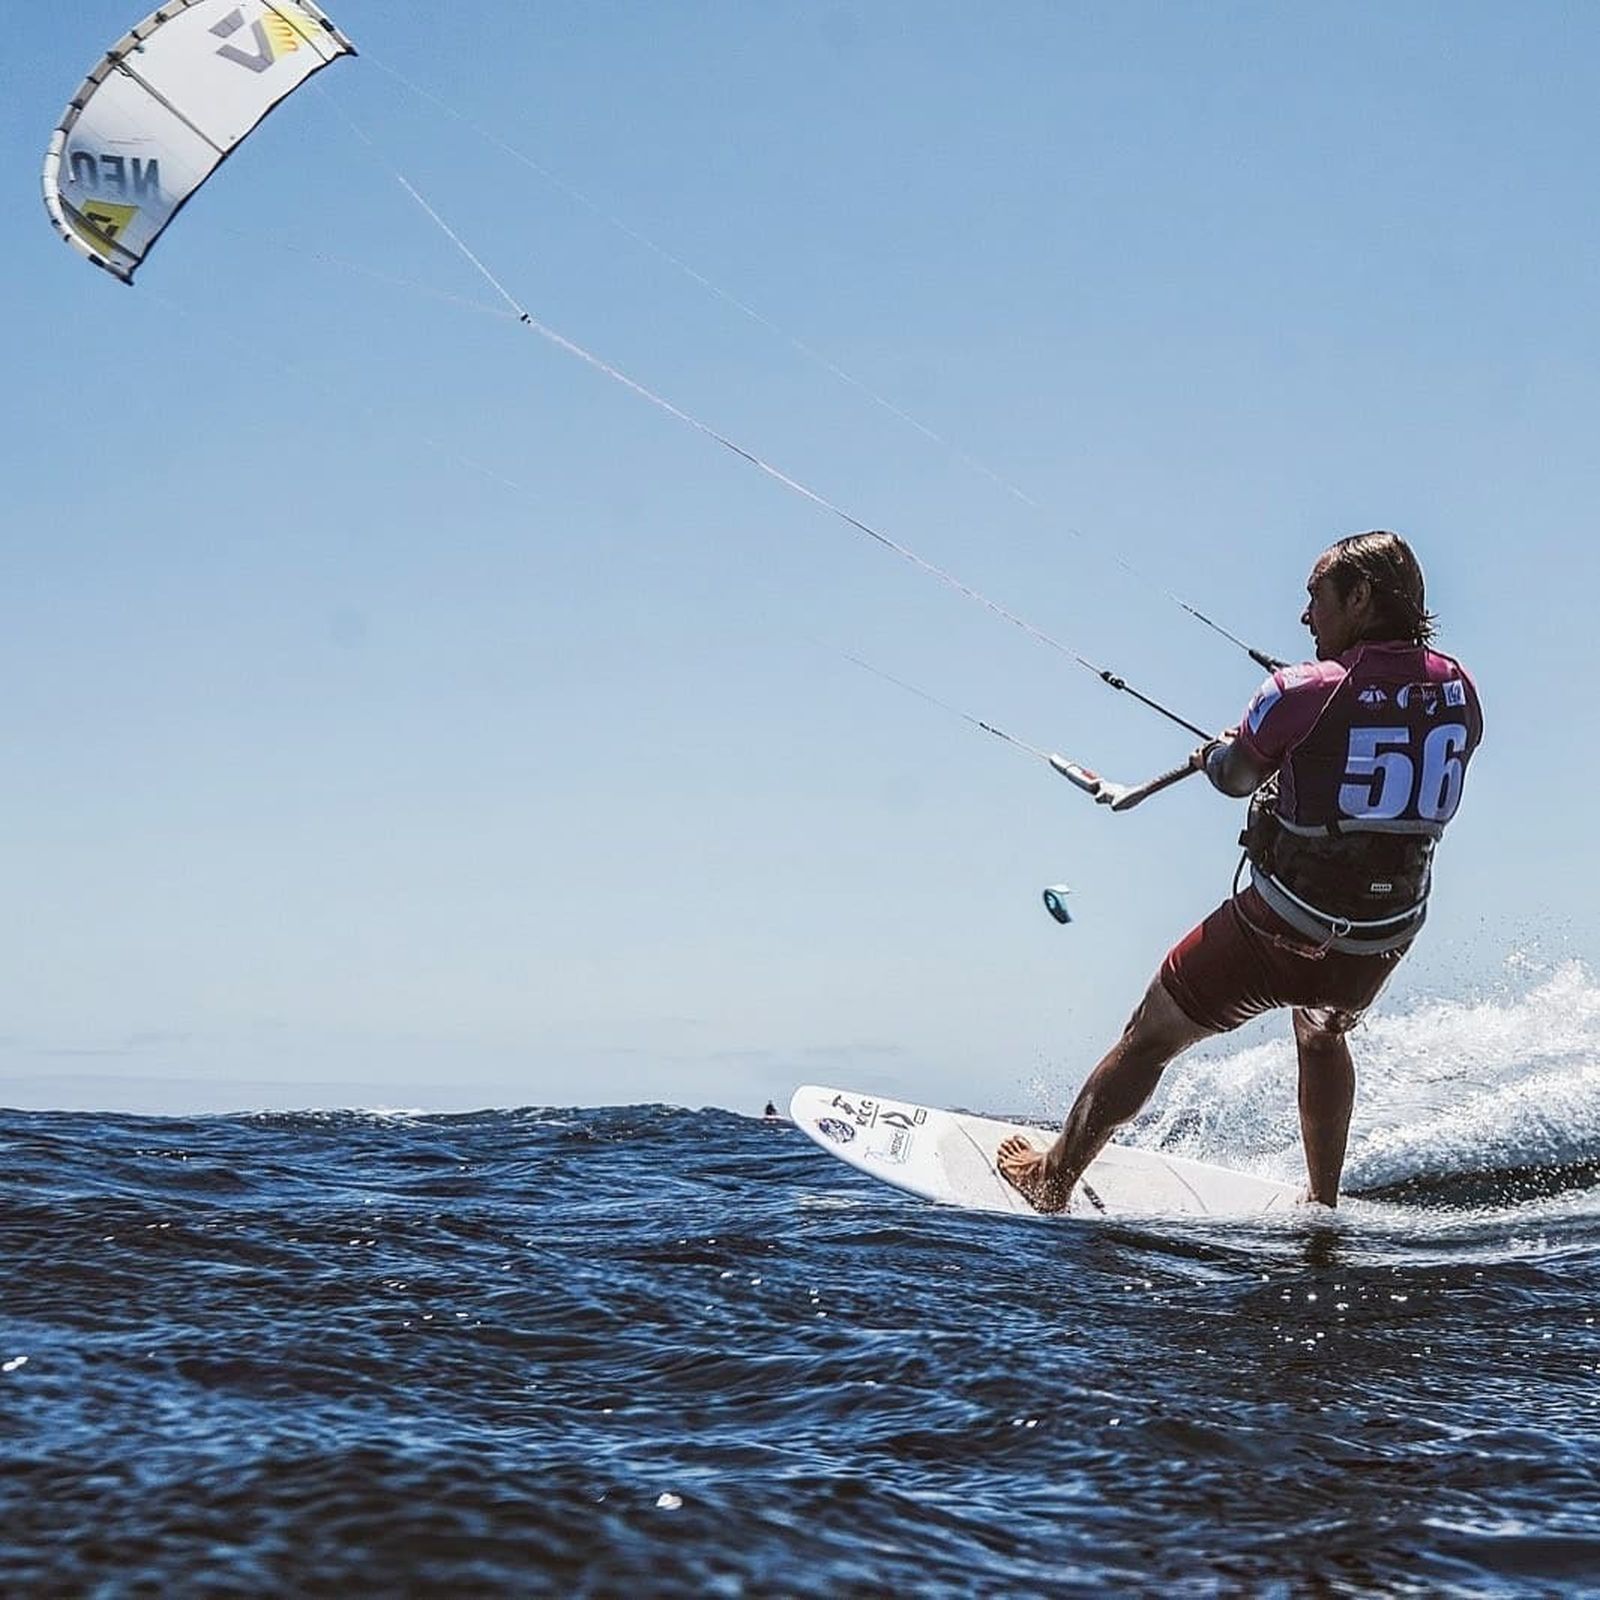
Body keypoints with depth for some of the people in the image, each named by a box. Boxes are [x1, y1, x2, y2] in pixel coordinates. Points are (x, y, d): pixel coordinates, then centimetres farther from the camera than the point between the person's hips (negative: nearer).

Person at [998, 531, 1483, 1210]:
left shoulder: (1304, 691, -17)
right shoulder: (1456, 689, -4)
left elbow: (1236, 776, 0)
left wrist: (1213, 754, 23)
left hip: (1282, 926, -5)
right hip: (1387, 938, 5)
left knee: (1149, 1039, 14)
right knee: (1322, 1035, 37)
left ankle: (1053, 1178, 28)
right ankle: (1323, 1208, 45)